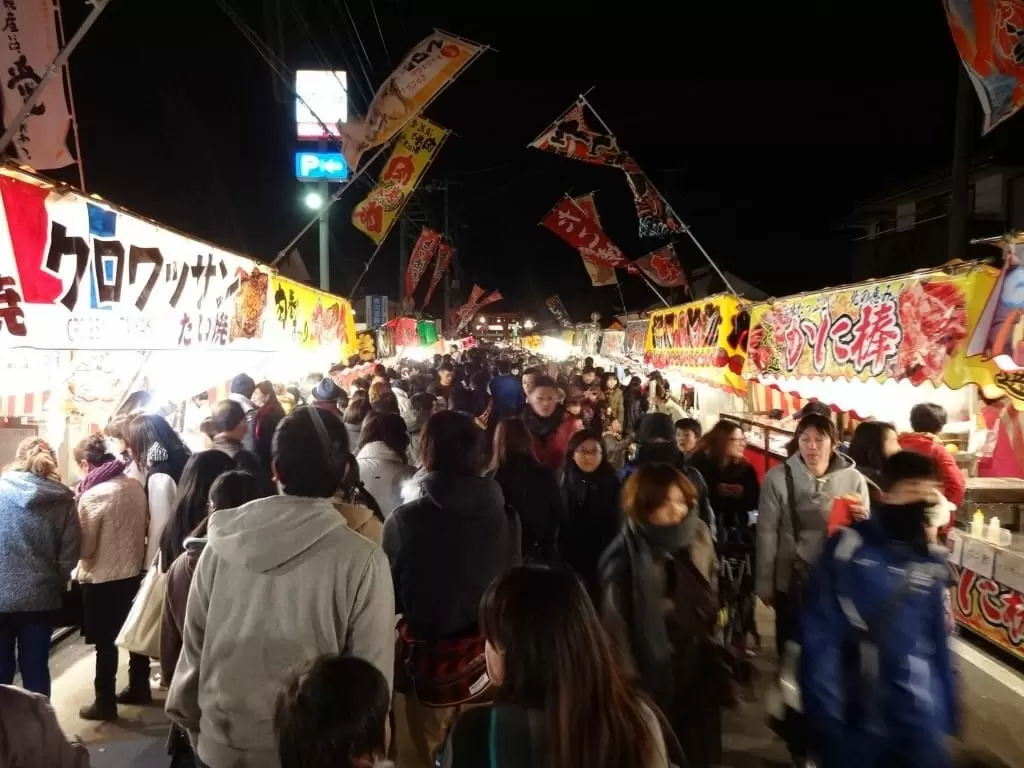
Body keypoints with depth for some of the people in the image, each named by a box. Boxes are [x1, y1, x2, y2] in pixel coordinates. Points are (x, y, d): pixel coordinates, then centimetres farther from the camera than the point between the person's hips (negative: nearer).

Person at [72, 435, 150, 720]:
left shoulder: (92, 495, -20)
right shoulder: (135, 486, -2)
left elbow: (83, 547, -14)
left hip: (102, 579, -6)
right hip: (134, 571, 6)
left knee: (106, 643, 7)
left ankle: (105, 703, 18)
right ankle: (139, 688, 33)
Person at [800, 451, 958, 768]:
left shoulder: (933, 563, 3)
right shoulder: (848, 548, -12)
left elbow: (938, 644, 8)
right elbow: (819, 636, -13)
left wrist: (947, 714, 7)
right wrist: (824, 711, -14)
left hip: (920, 724, 3)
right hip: (854, 721, -3)